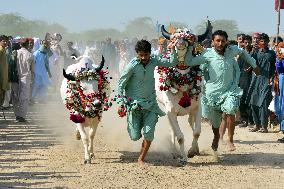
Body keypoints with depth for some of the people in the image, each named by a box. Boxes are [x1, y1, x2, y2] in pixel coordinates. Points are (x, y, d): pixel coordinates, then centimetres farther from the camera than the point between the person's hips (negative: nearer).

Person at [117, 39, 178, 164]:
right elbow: (121, 83, -7)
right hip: (134, 103, -3)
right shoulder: (132, 65, -13)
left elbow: (172, 63, 5)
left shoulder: (154, 61, -1)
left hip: (150, 103, 3)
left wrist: (172, 50, -11)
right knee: (135, 136, -1)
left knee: (149, 133, -9)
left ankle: (141, 159, 12)